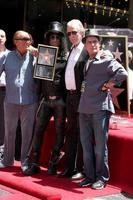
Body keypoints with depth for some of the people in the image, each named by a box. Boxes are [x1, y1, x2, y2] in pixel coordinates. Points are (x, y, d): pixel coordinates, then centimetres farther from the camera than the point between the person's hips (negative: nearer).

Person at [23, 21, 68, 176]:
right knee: (38, 130, 0)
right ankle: (34, 164, 7)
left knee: (59, 132, 3)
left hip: (60, 99, -2)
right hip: (46, 99, 3)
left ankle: (53, 164, 13)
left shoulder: (67, 57, 1)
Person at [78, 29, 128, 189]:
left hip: (100, 108, -6)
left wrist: (107, 85, -11)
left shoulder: (107, 61, -3)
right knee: (86, 145, 9)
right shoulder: (85, 64, 17)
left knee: (100, 145, -1)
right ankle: (89, 176, 19)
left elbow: (122, 74, -18)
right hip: (84, 108, 6)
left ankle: (101, 177, 11)